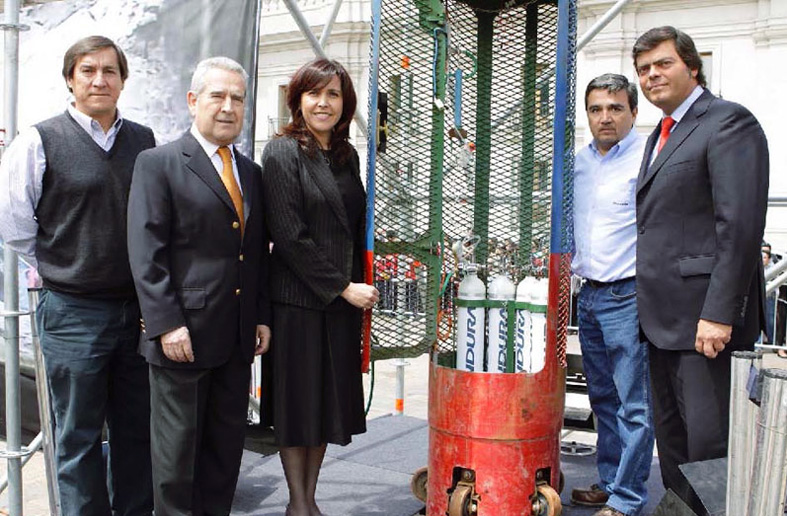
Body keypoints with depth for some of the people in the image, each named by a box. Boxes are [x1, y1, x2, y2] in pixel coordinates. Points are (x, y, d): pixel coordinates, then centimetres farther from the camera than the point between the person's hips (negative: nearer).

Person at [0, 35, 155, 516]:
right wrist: (60, 265, 3)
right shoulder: (40, 142, -5)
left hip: (139, 309, 4)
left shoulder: (144, 141, 5)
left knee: (138, 432, 14)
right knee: (79, 439, 9)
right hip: (74, 312, -3)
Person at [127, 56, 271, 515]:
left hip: (238, 338, 6)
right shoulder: (158, 163, -4)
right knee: (177, 444, 7)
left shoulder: (251, 172, 14)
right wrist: (166, 323, -17)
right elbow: (146, 252, -11)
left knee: (227, 442, 14)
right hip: (183, 332, -6)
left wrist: (262, 317, 9)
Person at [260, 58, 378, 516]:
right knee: (297, 399, 5)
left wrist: (359, 284, 5)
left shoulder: (347, 155, 11)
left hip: (343, 300, 6)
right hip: (298, 299, -6)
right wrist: (343, 287, -13)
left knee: (331, 397, 12)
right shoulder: (283, 153, -8)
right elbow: (290, 236, -14)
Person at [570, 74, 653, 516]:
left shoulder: (648, 157, -10)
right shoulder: (580, 161, 13)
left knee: (634, 405, -1)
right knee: (604, 398, 16)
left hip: (629, 296, -7)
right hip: (589, 294, 8)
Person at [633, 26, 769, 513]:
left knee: (710, 441, -3)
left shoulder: (729, 121, -8)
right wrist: (649, 306, 11)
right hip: (664, 317, 9)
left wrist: (719, 313, -22)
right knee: (672, 439, 16)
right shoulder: (662, 135, 20)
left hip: (707, 315, -9)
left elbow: (741, 225, -17)